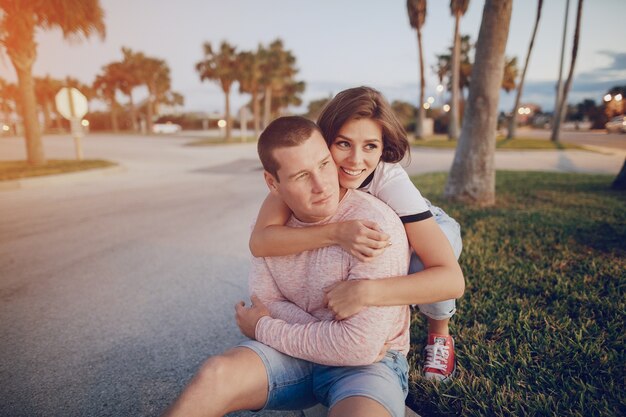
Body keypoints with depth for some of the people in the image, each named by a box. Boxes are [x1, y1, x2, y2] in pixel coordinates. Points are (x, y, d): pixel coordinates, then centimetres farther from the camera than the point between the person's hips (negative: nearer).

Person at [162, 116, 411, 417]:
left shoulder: (377, 226, -25)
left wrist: (264, 330, -14)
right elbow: (267, 300, -1)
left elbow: (360, 345, -26)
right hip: (294, 350, 4)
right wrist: (328, 335, -18)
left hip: (369, 361, -4)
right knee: (216, 374, -21)